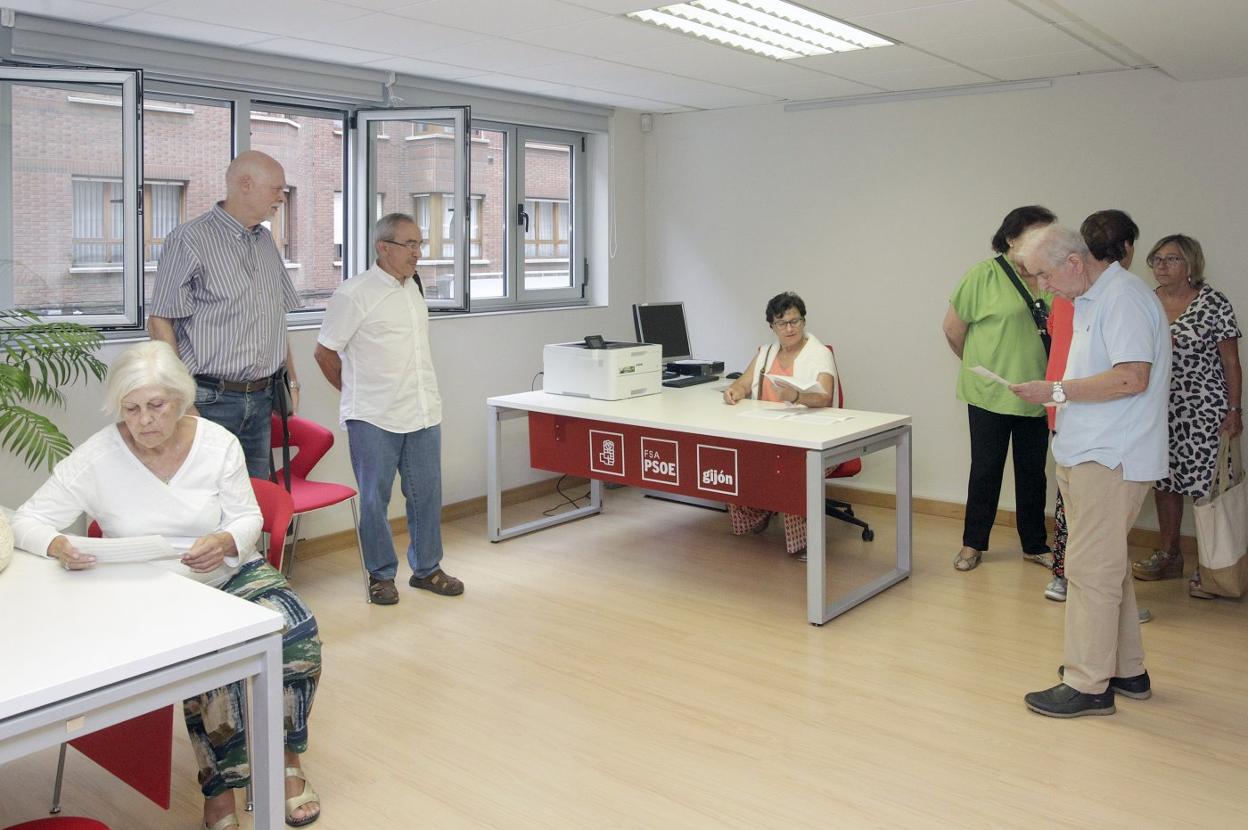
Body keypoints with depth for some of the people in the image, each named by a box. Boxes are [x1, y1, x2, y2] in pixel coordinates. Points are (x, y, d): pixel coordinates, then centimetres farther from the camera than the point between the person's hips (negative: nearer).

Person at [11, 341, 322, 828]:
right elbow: (28, 520, -5)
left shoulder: (218, 443, -6)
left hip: (233, 574, 2)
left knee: (298, 632, -24)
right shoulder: (97, 458, -9)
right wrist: (57, 546, -29)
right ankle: (219, 790, -10)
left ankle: (288, 759, -2)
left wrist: (225, 542, -25)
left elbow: (248, 519, -1)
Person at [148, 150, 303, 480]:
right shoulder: (190, 239, -8)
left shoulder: (266, 242, 15)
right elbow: (160, 322, -9)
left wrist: (291, 379, 16)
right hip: (210, 400, -7)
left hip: (261, 399, 7)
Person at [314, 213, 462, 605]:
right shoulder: (354, 294, -10)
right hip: (374, 419, -6)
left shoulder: (413, 288, 12)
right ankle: (381, 575, 18)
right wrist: (357, 393, 6)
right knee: (374, 499, 5)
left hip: (423, 414, 6)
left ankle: (427, 568, 24)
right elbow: (325, 353, -4)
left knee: (426, 495, 11)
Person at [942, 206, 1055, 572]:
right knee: (985, 471, 8)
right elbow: (953, 328, -4)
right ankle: (973, 544, 22)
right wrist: (978, 365, 5)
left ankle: (1035, 545, 28)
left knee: (1033, 473, 13)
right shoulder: (984, 275, -9)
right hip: (990, 395, -3)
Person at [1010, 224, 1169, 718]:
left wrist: (1057, 391, -19)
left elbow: (1132, 377, -24)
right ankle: (1127, 671, 30)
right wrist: (1059, 393, 8)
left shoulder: (1123, 298, -15)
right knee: (1109, 566, 17)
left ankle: (1088, 686, 5)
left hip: (1109, 461, -11)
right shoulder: (1090, 301, 16)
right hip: (1091, 455, 11)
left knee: (1091, 569, -5)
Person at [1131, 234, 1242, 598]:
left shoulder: (1213, 303, -7)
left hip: (1204, 411, -5)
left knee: (1205, 486, -4)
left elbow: (1231, 363, -5)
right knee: (1164, 482, 12)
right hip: (1159, 411, 5)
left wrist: (1234, 411, -8)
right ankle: (1168, 555, 26)